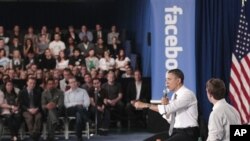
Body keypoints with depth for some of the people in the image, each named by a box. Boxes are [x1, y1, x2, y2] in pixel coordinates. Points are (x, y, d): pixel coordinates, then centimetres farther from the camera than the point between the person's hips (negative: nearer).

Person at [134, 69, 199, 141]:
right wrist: (165, 105, -4)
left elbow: (169, 108, -26)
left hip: (187, 133, -9)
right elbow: (170, 120, 14)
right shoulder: (174, 95, 12)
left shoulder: (187, 94, -15)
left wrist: (146, 105, -24)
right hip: (175, 132, 9)